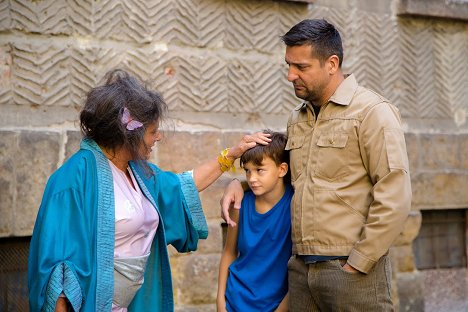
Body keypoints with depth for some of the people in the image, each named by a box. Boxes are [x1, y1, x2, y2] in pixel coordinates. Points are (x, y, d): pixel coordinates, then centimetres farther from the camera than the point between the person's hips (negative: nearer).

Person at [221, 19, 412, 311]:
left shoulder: (372, 112, -7)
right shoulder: (297, 118, 13)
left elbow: (394, 201, -13)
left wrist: (357, 263, -13)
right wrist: (240, 182, 9)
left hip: (351, 269, -6)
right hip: (300, 269, 6)